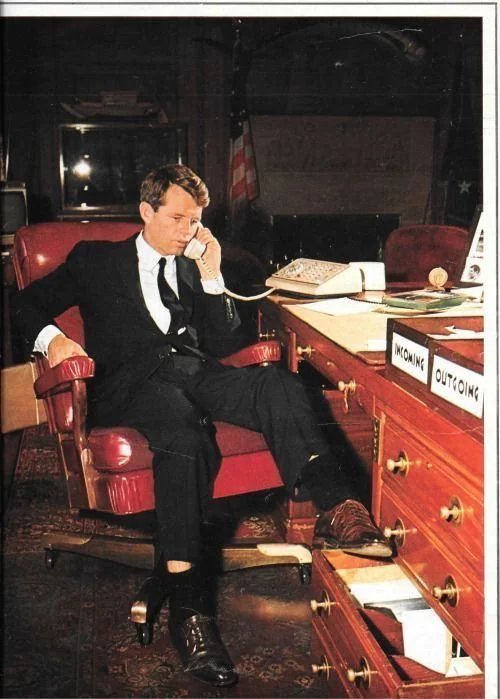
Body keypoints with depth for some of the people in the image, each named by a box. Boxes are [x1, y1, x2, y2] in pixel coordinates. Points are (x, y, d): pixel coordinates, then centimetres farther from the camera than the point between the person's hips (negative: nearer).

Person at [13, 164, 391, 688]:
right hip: (133, 381, -4)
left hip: (196, 373, 4)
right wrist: (50, 337, -6)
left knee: (279, 383, -27)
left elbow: (224, 345, 18)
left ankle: (334, 510, -38)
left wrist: (211, 276, 8)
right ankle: (188, 606, -42)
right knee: (180, 422, -39)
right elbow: (29, 302, 16)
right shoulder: (96, 259, 20)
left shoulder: (193, 271, 28)